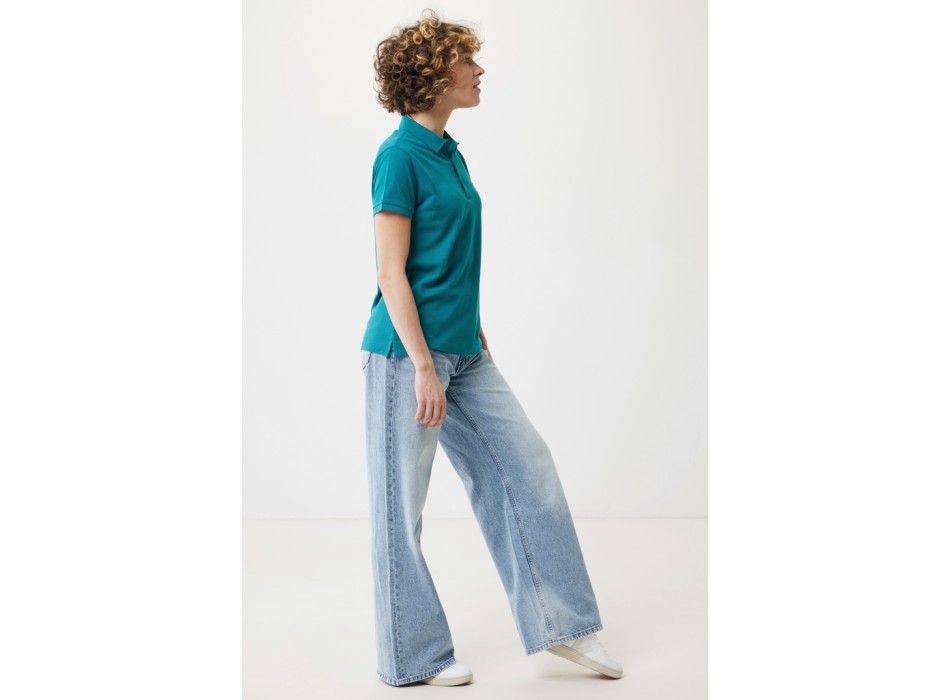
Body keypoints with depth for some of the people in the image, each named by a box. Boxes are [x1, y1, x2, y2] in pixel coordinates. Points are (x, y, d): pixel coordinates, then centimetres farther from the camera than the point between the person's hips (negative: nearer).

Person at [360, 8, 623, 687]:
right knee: (402, 504, 3)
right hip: (408, 353, -9)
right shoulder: (400, 155, -13)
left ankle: (564, 624, 20)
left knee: (526, 465, 9)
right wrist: (423, 366, -19)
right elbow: (392, 271, -16)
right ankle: (414, 657, 16)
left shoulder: (450, 151, 13)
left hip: (464, 352, 9)